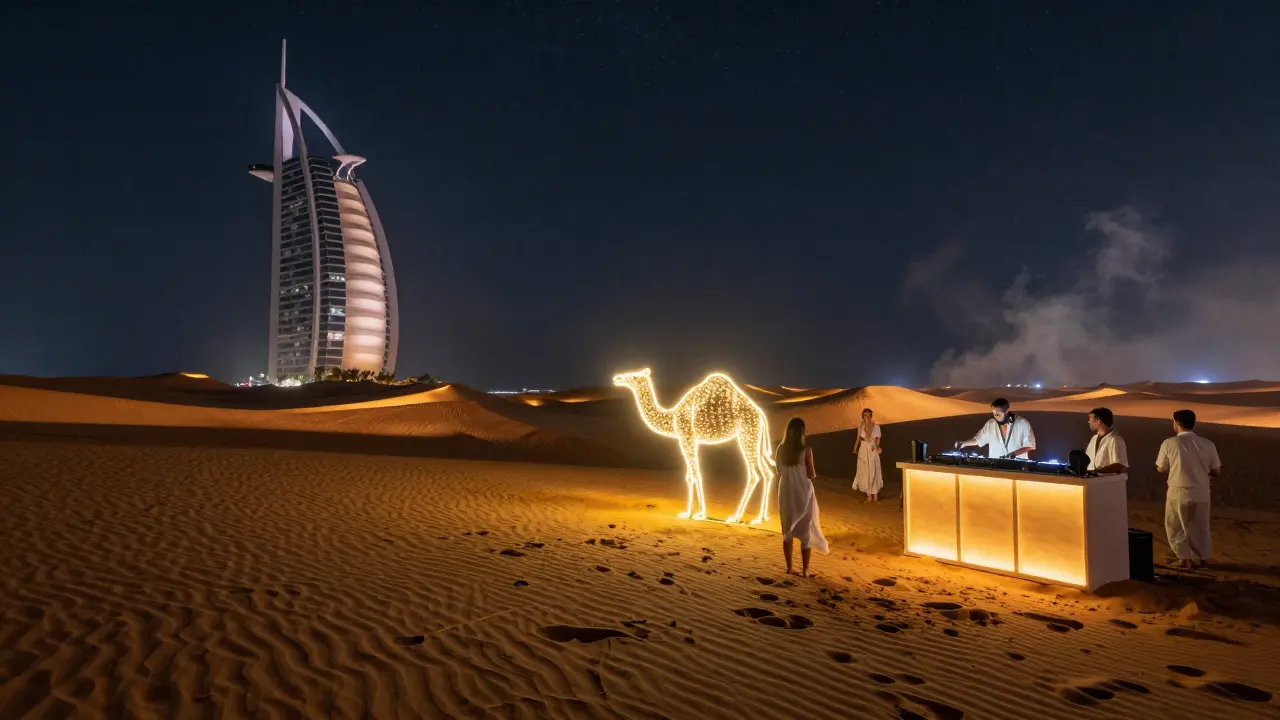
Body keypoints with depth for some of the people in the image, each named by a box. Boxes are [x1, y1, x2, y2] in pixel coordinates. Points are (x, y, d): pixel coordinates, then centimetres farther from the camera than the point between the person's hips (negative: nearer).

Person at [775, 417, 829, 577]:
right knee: (806, 531, 7)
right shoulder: (806, 450, -14)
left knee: (787, 531, 14)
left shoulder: (780, 449, -3)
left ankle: (789, 568, 19)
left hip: (786, 494, 4)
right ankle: (805, 570, 10)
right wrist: (815, 473, 11)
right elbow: (811, 475, -10)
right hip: (803, 494, -3)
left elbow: (779, 473, 5)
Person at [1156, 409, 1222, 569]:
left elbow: (1160, 468, 0)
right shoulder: (1207, 444, -5)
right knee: (1200, 528, 20)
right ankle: (1201, 557, 27)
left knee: (1175, 527, 15)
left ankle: (1185, 557, 13)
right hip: (1201, 493, 3)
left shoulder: (1169, 443, -11)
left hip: (1178, 493, -3)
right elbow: (1216, 472, 3)